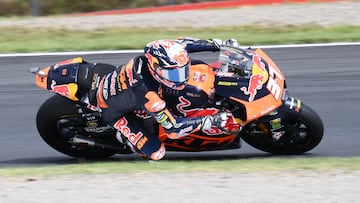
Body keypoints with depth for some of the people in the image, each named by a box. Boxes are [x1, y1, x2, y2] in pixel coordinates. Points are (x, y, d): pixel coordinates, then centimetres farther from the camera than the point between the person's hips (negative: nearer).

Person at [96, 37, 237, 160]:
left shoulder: (154, 53, -28)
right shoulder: (147, 94, -44)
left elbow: (182, 44, -8)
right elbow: (172, 128, -37)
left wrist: (217, 44, -11)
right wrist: (211, 121, -39)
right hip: (113, 111, -7)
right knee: (156, 153, -11)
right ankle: (124, 135, 12)